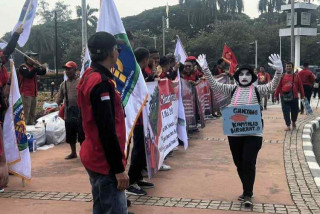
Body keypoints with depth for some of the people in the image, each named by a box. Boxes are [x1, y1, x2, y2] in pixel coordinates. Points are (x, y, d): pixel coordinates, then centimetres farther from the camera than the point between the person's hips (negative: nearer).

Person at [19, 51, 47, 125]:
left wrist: (44, 68, -12)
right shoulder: (23, 67, -8)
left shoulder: (34, 67, 16)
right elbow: (29, 75, -23)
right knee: (26, 113, -12)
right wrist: (36, 67, -25)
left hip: (34, 93, 8)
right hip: (26, 94, -8)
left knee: (32, 113, 14)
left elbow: (42, 73, 8)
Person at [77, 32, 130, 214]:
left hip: (96, 157, 10)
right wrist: (118, 168, -19)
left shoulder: (91, 76, 11)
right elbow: (107, 130, -23)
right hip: (105, 161, -10)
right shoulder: (101, 83, -20)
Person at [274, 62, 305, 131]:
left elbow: (300, 86, 6)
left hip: (294, 97, 1)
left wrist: (302, 96, 4)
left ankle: (294, 122, 38)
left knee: (295, 111, 10)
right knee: (286, 112, -3)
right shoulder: (282, 77, 2)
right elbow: (278, 87, 1)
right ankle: (288, 126, 4)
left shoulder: (296, 76, 5)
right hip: (284, 98, -1)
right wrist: (276, 95, -2)